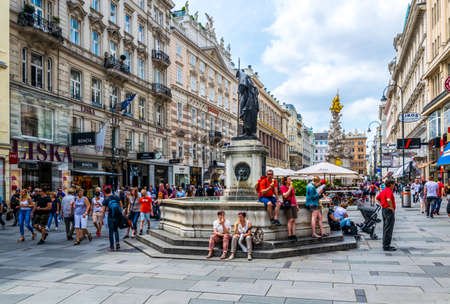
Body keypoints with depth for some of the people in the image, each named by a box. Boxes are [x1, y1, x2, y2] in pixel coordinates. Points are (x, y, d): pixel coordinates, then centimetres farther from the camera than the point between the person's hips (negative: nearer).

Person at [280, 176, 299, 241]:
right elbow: (285, 196, -16)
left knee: (294, 220, 1)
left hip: (293, 205, 6)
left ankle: (293, 235, 2)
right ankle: (289, 235, -8)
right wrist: (290, 189, -12)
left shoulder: (292, 187, 17)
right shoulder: (283, 187, -2)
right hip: (288, 205, -6)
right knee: (290, 220, -12)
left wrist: (297, 205, 18)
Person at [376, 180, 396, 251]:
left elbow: (377, 198, 26)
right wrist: (392, 207, -20)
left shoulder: (383, 191, 13)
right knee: (388, 229, -7)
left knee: (385, 228, 15)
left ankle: (385, 245, 21)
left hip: (384, 210, 10)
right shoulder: (389, 191, -16)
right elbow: (388, 200, -33)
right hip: (389, 210, -10)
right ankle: (386, 246, -5)